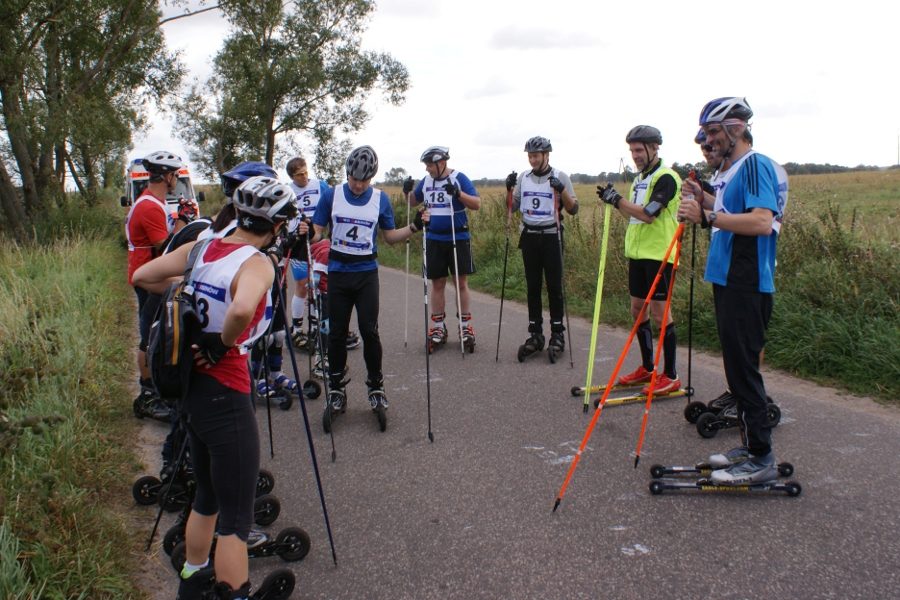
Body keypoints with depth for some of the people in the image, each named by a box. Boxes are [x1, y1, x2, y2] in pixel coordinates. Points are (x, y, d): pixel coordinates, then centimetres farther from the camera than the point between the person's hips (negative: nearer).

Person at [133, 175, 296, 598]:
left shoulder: (201, 248, 3)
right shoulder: (257, 263, -18)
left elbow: (142, 277, 11)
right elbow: (242, 310, -38)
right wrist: (222, 344, -20)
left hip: (190, 385, 9)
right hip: (225, 397, -8)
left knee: (207, 498, 26)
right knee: (236, 518, 2)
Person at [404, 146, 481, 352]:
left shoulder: (459, 178, -6)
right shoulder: (426, 181, 7)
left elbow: (477, 204, -12)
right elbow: (413, 201, 19)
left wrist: (458, 193, -27)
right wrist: (407, 191, -2)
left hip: (458, 238, -4)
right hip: (434, 240, 4)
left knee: (461, 283, 2)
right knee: (437, 284, 8)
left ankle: (465, 328, 11)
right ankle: (438, 329, 17)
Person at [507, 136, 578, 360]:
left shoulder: (560, 177, -4)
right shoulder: (523, 177, 7)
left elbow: (573, 209, -6)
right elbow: (513, 207, 10)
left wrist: (561, 190, -21)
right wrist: (510, 189, -7)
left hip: (551, 236, -3)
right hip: (529, 236, 4)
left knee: (554, 286, 0)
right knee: (533, 287, 6)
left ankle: (557, 334, 8)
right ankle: (535, 334, 13)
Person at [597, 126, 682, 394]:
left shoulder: (666, 177, -12)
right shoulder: (639, 179, 16)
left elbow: (648, 214, -21)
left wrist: (618, 199, -15)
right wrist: (613, 200, 4)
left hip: (658, 254, -9)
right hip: (638, 253, 9)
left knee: (660, 313, -5)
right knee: (638, 310, 12)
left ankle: (671, 376, 4)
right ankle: (647, 368, 24)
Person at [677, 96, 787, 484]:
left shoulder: (756, 165, -13)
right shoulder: (729, 170, 16)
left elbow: (762, 222, -26)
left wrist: (707, 216, -27)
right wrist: (704, 200, 10)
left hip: (747, 285, -10)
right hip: (727, 279, 10)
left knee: (743, 368, -7)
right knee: (738, 367, 14)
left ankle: (762, 459, 1)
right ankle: (750, 447, 24)